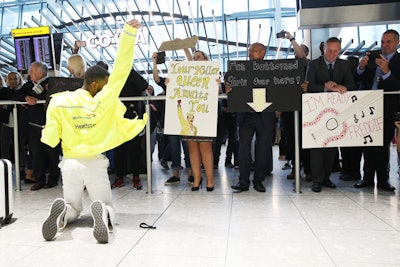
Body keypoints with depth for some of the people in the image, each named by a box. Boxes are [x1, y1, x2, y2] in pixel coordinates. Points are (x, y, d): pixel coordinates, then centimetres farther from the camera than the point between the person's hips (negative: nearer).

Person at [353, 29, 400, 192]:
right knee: (368, 144, 8)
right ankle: (368, 178, 18)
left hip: (386, 110, -3)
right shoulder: (372, 57, 11)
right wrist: (361, 67, -12)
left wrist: (386, 72, -26)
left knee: (383, 145, 4)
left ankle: (382, 180, 16)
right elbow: (358, 79, 8)